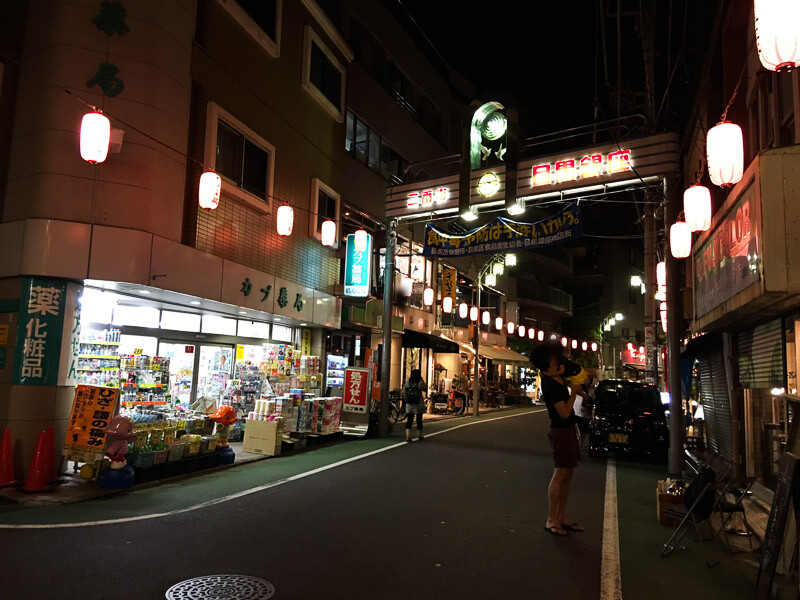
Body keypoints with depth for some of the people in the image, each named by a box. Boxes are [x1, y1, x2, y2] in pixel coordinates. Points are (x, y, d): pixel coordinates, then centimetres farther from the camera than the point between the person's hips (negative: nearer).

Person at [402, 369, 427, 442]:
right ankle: (420, 436, 23)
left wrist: (406, 401, 12)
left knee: (409, 420, 2)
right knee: (419, 420, 11)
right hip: (419, 404, -2)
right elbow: (425, 389, 3)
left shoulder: (407, 382, 1)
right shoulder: (420, 382, -10)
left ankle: (408, 436, -10)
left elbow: (403, 392, 3)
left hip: (409, 404, 2)